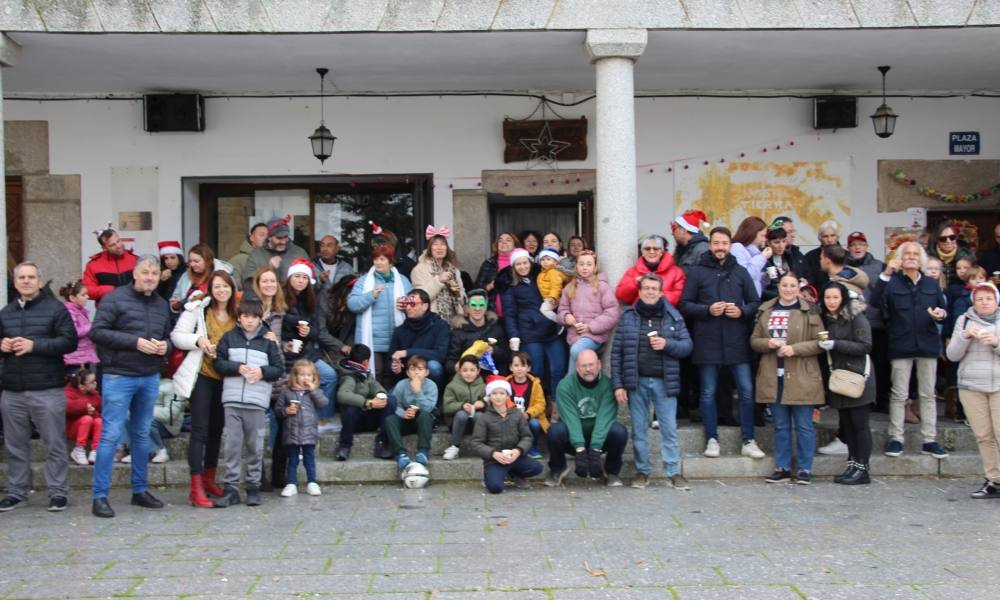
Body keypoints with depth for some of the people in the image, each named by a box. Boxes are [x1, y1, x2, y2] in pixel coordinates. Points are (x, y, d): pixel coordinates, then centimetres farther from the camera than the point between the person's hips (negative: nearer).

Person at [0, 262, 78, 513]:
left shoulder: (55, 308, 0)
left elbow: (70, 341, -9)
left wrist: (34, 345, -18)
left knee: (54, 444, -1)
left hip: (47, 389, -5)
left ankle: (58, 492, 6)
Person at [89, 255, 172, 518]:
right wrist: (135, 342, -18)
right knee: (111, 434, -6)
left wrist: (166, 345, -3)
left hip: (150, 378, 6)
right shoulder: (115, 299, -6)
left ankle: (140, 490, 23)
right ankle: (100, 496, -1)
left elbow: (168, 336, 21)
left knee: (142, 435, 13)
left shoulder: (162, 304, 13)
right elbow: (97, 332, -12)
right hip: (119, 376, -6)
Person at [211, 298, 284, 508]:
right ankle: (231, 488, 4)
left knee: (255, 446, 5)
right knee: (232, 445, 0)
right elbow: (218, 363, 4)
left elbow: (279, 369, 6)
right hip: (232, 398, 0)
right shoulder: (229, 337, 8)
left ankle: (254, 487, 14)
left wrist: (262, 372, -11)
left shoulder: (268, 340, 6)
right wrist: (237, 368, -9)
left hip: (257, 401, 0)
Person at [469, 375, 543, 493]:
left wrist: (518, 450, -17)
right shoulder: (484, 418, -1)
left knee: (536, 467, -22)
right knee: (495, 487, -28)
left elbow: (527, 437, 3)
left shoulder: (518, 415, 6)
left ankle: (515, 474, 10)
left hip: (514, 456, 3)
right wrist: (494, 454, -20)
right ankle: (489, 475, 10)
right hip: (494, 460, -3)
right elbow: (475, 443, -5)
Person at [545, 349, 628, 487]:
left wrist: (595, 449, -36)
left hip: (600, 438, 0)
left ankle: (611, 471, -1)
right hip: (573, 439, 0)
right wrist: (580, 448, -37)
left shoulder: (608, 384, -14)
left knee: (619, 431, -30)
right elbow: (571, 418, -25)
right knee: (556, 430, -31)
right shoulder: (565, 386, -15)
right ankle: (557, 469, 0)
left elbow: (604, 417, -24)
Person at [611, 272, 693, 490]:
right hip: (636, 382, 0)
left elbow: (688, 346, 5)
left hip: (664, 381, 0)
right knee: (639, 429, 7)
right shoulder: (628, 317, 4)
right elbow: (616, 352, 2)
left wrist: (667, 344, -15)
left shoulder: (673, 317, 5)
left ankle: (674, 472, 7)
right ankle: (642, 471, 16)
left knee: (669, 429, 0)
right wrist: (617, 384, -4)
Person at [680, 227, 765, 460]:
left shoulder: (740, 272, 10)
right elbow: (684, 305, 0)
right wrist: (708, 310, -14)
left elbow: (755, 303, 12)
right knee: (708, 392, 5)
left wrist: (742, 311, -8)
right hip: (707, 342, -2)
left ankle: (748, 441, 10)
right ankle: (712, 440, 16)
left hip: (737, 341, 2)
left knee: (747, 390, 1)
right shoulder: (697, 272, 3)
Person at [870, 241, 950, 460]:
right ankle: (896, 439, 6)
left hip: (928, 344, 3)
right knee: (899, 394, 0)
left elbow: (943, 310, 16)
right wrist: (885, 275, -26)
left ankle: (929, 440, 10)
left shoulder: (932, 284, 13)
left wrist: (940, 315, -8)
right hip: (901, 345, -3)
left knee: (928, 394, 6)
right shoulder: (892, 283, 2)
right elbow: (875, 301, -17)